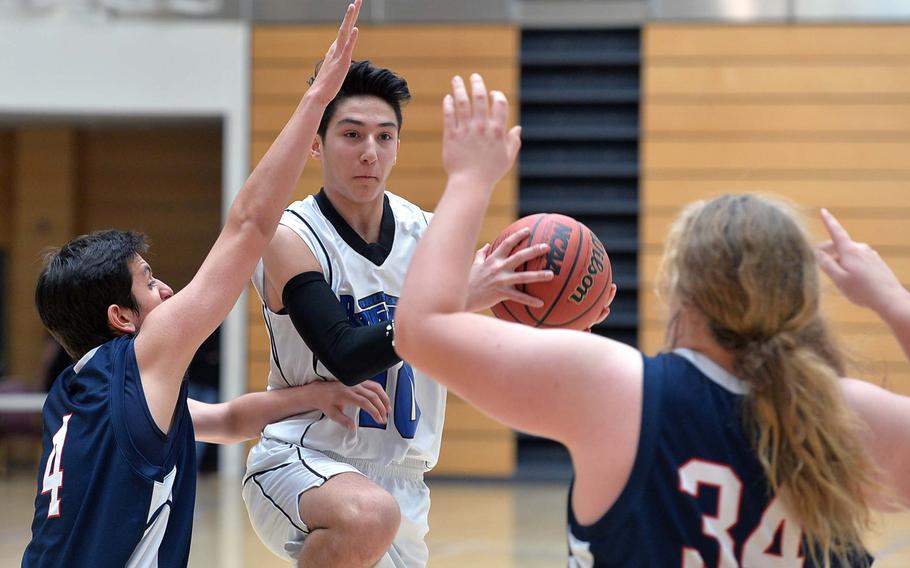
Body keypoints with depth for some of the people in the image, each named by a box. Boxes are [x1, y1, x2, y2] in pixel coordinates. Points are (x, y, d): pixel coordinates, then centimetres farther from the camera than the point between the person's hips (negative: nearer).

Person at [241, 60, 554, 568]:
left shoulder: (426, 234, 2)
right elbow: (346, 358, -26)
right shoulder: (291, 239, -13)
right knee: (369, 516, -38)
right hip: (301, 462, -6)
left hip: (400, 482, 6)